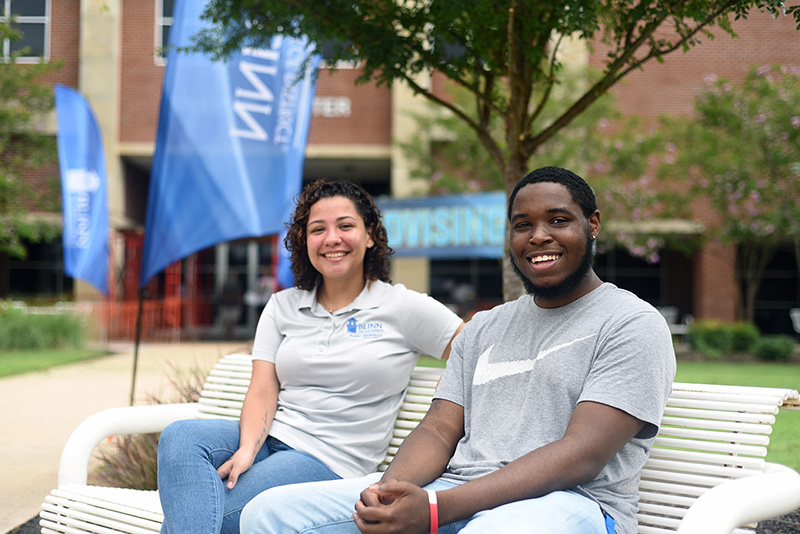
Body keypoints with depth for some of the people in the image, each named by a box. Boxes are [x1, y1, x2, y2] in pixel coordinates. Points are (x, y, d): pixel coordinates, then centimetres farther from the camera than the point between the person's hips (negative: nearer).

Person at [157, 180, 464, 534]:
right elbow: (262, 391, 5)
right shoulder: (282, 306, 14)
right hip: (268, 438, 5)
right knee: (180, 437, -29)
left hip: (329, 461, -4)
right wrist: (247, 448, -15)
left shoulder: (402, 307, 3)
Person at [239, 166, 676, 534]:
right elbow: (439, 429, 14)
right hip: (453, 489, 6)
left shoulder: (632, 325, 0)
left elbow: (582, 456, -12)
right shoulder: (483, 329, 23)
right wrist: (391, 488, -12)